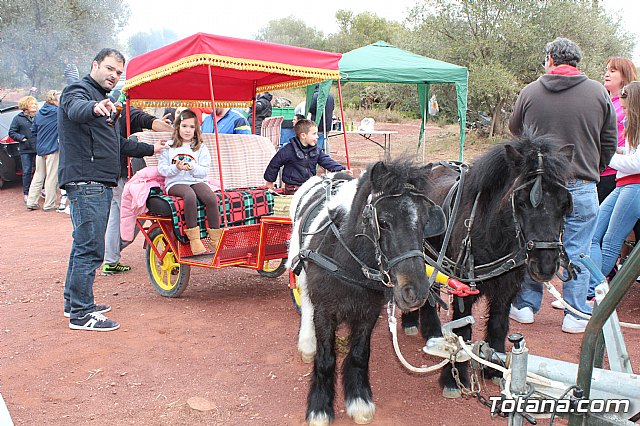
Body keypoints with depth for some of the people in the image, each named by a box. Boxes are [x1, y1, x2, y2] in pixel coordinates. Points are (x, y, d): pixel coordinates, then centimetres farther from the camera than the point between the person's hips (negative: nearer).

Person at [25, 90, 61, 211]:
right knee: (52, 177, 0)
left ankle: (31, 202, 16)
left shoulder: (39, 113, 9)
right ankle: (49, 204, 2)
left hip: (40, 150, 7)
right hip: (53, 150, -7)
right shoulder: (57, 112, -11)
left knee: (38, 176, 13)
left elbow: (33, 131, 14)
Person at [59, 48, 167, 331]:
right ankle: (81, 314, -5)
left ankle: (74, 302, 28)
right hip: (85, 181, -10)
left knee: (84, 244, 17)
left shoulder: (103, 100, 25)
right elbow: (76, 109, -32)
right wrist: (94, 108, -53)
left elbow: (117, 144, 35)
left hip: (100, 184, 10)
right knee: (90, 248, -11)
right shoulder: (78, 91, -5)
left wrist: (150, 149, 38)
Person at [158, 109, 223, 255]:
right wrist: (176, 168, -15)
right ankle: (193, 238, -32)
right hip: (175, 183, -2)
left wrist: (192, 167, -16)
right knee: (190, 195, -38)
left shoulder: (201, 147, 15)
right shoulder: (169, 146, 13)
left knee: (211, 198, -31)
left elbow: (204, 171, 5)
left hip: (196, 181, 2)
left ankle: (215, 237, -22)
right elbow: (162, 168, 4)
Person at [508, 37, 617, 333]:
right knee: (577, 252, 8)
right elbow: (610, 142, 4)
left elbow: (514, 129, 13)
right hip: (582, 187, 0)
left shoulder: (530, 92, -3)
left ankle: (525, 306, 23)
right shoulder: (599, 93, -1)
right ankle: (576, 315, 14)